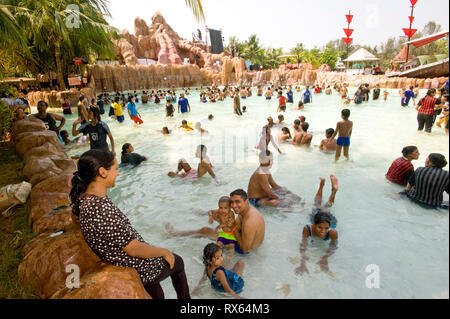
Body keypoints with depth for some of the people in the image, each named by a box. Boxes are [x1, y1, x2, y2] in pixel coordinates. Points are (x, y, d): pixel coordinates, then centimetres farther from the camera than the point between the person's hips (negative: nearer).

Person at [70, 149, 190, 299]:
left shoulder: (83, 198, -9)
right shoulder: (102, 207, -37)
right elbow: (134, 249, -29)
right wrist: (163, 251, -14)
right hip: (139, 271, -8)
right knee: (177, 262, 21)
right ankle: (185, 298, 47)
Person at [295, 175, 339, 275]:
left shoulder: (333, 232, -47)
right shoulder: (307, 228, -46)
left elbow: (333, 247, -37)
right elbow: (303, 246, -45)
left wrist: (325, 258, -54)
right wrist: (303, 262, -58)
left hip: (330, 217, -1)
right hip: (315, 215, 1)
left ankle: (334, 189, 56)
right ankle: (322, 183, 54)